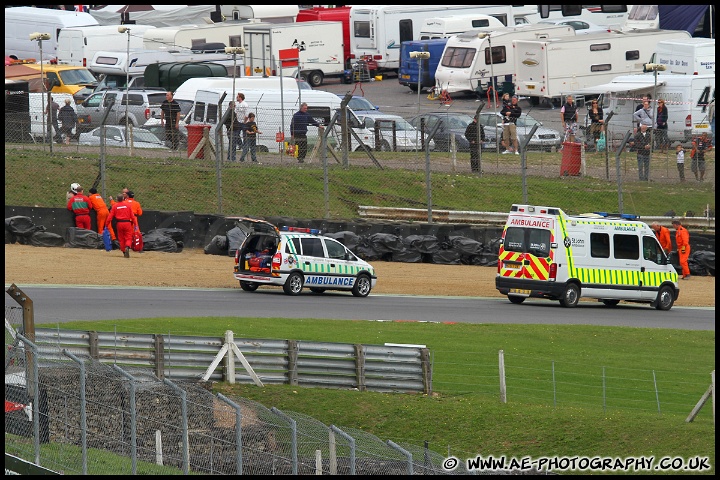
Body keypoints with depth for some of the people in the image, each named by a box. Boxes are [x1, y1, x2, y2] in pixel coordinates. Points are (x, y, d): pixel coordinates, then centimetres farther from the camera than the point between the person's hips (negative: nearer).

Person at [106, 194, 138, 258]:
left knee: (121, 238, 13)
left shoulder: (115, 206, 1)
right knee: (128, 238, 3)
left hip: (119, 223, 1)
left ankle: (124, 252, 13)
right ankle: (127, 247, -27)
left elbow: (110, 216, -1)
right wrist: (135, 224, 3)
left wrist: (106, 225, 5)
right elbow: (132, 215, -1)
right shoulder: (128, 205, 0)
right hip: (127, 223, -1)